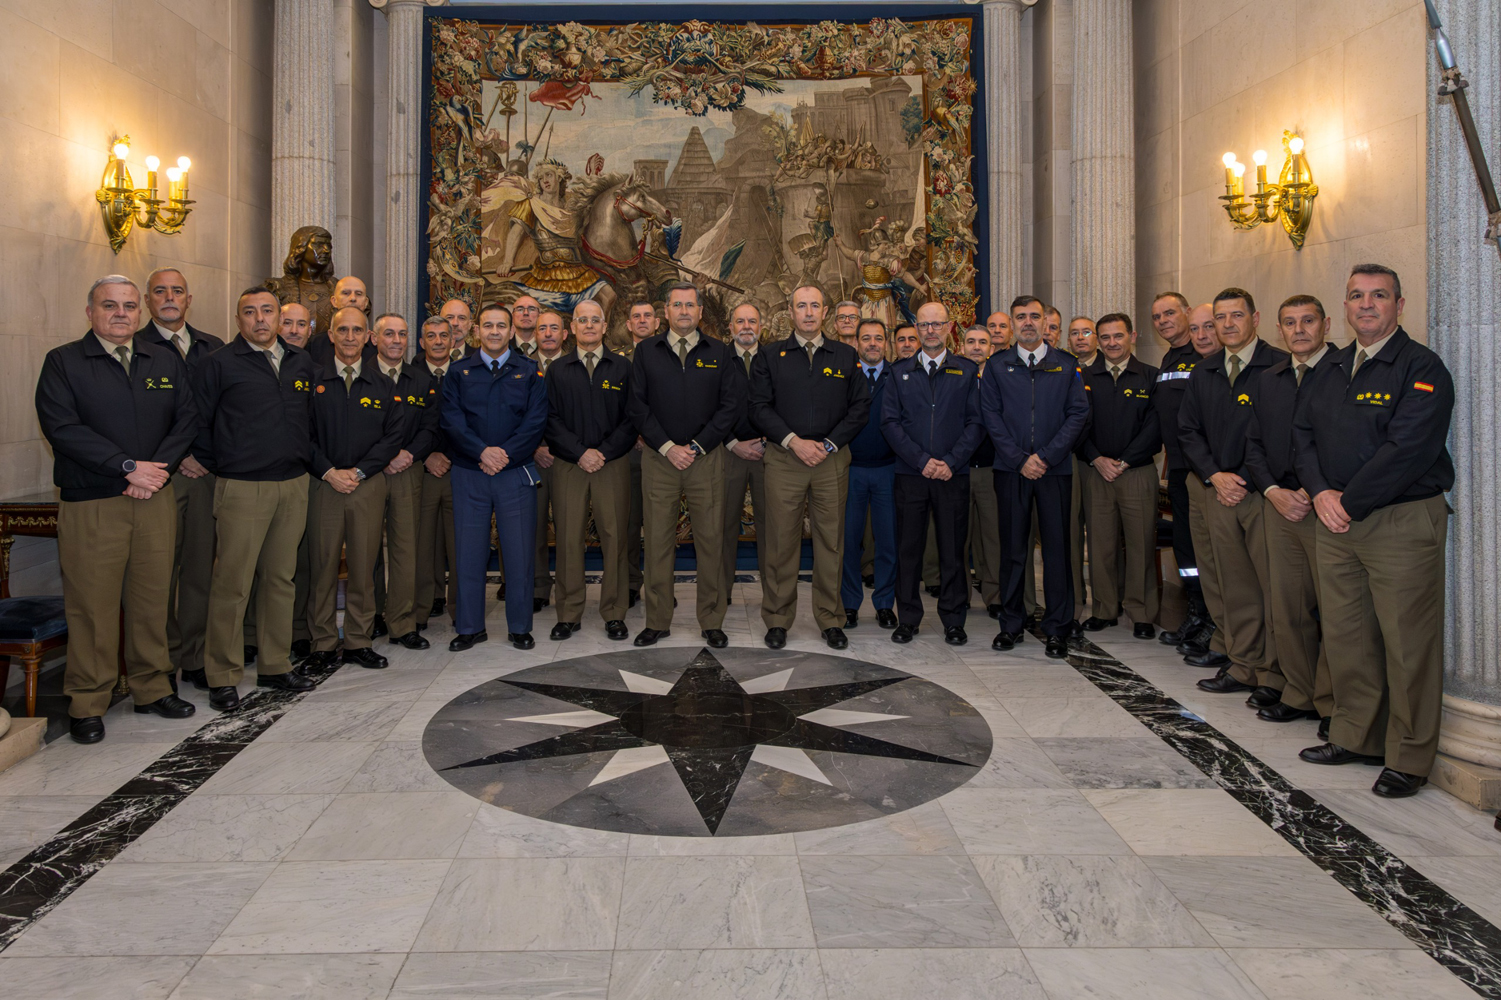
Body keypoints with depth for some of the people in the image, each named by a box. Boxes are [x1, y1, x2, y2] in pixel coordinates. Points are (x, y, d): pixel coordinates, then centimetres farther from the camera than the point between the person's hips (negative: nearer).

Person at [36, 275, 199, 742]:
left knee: (152, 597, 8)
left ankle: (152, 688, 22)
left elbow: (186, 419, 7)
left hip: (155, 499, 3)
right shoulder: (63, 362, 1)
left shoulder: (166, 360, 12)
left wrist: (158, 469, -8)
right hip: (90, 505, -3)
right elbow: (61, 427, -10)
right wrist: (129, 467, -16)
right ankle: (87, 705, 13)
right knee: (92, 604, 1)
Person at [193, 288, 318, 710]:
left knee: (281, 578, 12)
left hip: (294, 485, 5)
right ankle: (222, 677, 8)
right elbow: (198, 422, 0)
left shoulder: (302, 363, 13)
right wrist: (214, 467, 2)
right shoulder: (219, 364, -2)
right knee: (232, 584, -3)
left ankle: (275, 666, 23)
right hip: (242, 488, -5)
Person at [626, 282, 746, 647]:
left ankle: (712, 621, 12)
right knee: (657, 540, 2)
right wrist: (667, 447, -7)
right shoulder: (646, 351, 8)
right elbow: (637, 405, 2)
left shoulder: (720, 353, 7)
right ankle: (657, 621, 13)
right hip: (659, 457, 0)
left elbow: (732, 405, 0)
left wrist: (697, 447, -7)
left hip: (706, 459, 0)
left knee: (711, 540, 2)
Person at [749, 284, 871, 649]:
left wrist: (828, 444, -6)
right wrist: (794, 441, -11)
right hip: (784, 459, -1)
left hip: (832, 459, 1)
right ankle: (777, 620, 12)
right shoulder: (770, 357, 7)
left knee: (831, 541, 5)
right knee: (781, 542, 1)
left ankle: (830, 620, 16)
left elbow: (860, 407, 5)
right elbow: (760, 407, 0)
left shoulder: (846, 356, 10)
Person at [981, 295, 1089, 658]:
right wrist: (1019, 460, -8)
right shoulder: (997, 367, 8)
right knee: (1012, 547, 5)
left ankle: (1057, 628, 10)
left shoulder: (1067, 365, 7)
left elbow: (1078, 414, 1)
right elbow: (991, 417, 2)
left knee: (1057, 546, 1)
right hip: (1010, 469, 0)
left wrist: (1046, 457, -9)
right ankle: (1011, 623, 15)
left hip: (1055, 468, 0)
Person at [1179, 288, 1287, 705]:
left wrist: (1247, 479, -11)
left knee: (1274, 585, -2)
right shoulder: (1203, 373, 13)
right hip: (1219, 493, 5)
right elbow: (1188, 429, 14)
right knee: (1234, 587, 10)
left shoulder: (1280, 366, -4)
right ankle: (1243, 666, 20)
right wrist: (1214, 475, -1)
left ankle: (1275, 674, 7)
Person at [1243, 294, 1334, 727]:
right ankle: (1299, 695, 20)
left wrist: (1314, 493, -14)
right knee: (1286, 610, 9)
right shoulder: (1268, 380, 15)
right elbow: (1254, 444, 16)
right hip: (1279, 505, 5)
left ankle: (1333, 705, 9)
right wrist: (1273, 491, 1)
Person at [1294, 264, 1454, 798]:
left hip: (1403, 521, -6)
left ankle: (1409, 758, 12)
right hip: (1336, 519, 7)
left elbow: (1407, 449, -17)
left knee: (1407, 643, -1)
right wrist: (1321, 492, -4)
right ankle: (1355, 737, 27)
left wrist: (1349, 503, -14)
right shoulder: (1329, 368, 14)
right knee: (1344, 634, 12)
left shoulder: (1422, 368, -7)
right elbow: (1303, 432, 13)